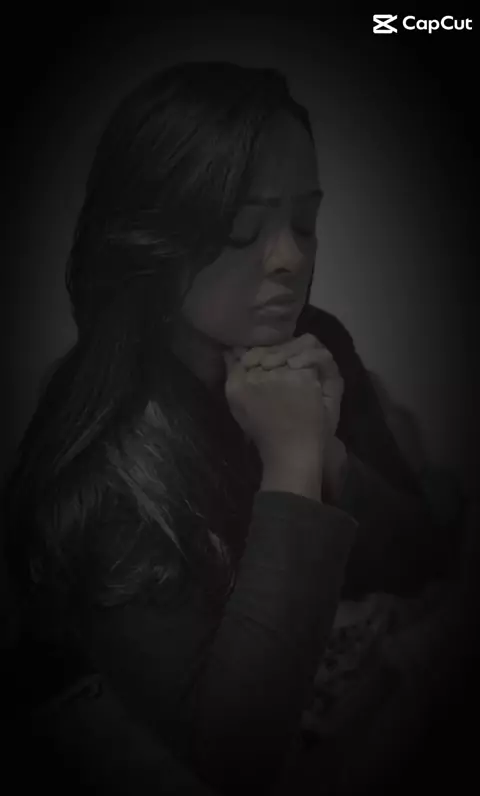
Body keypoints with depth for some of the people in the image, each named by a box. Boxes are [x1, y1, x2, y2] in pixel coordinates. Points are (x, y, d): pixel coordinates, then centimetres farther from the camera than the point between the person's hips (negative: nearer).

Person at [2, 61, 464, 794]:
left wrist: (327, 456, -23)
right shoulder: (104, 452, -25)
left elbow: (429, 564, -6)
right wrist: (290, 469, -31)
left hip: (325, 701, 3)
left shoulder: (317, 349, -11)